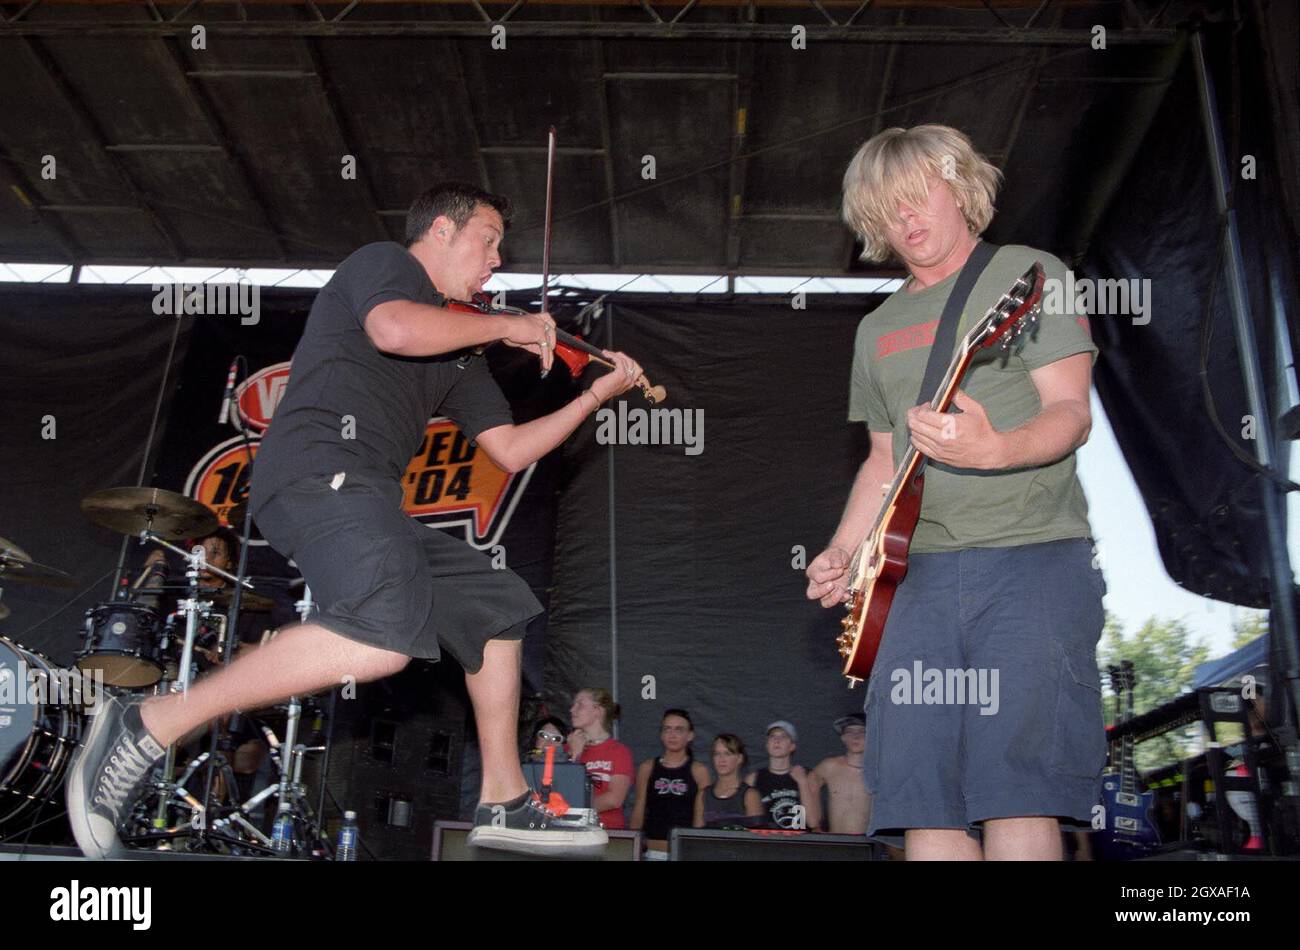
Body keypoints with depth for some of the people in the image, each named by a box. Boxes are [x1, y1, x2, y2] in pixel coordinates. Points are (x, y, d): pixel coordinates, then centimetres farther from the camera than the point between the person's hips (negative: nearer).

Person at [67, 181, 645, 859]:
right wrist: (506, 325, -5)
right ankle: (147, 727, -23)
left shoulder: (455, 349, 28)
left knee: (500, 605, 14)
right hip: (319, 468, -10)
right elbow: (395, 329, -18)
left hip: (366, 504, 10)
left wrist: (597, 395, 21)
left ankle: (504, 804, 18)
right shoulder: (381, 262, 7)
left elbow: (510, 450, 24)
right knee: (387, 634, -33)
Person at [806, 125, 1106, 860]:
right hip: (924, 573, 5)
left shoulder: (1029, 275, 5)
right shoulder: (878, 330, 21)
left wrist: (994, 449, -27)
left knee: (1014, 785, -14)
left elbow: (1071, 413, -6)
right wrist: (842, 554, 12)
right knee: (920, 792, 0)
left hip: (1032, 558, -5)